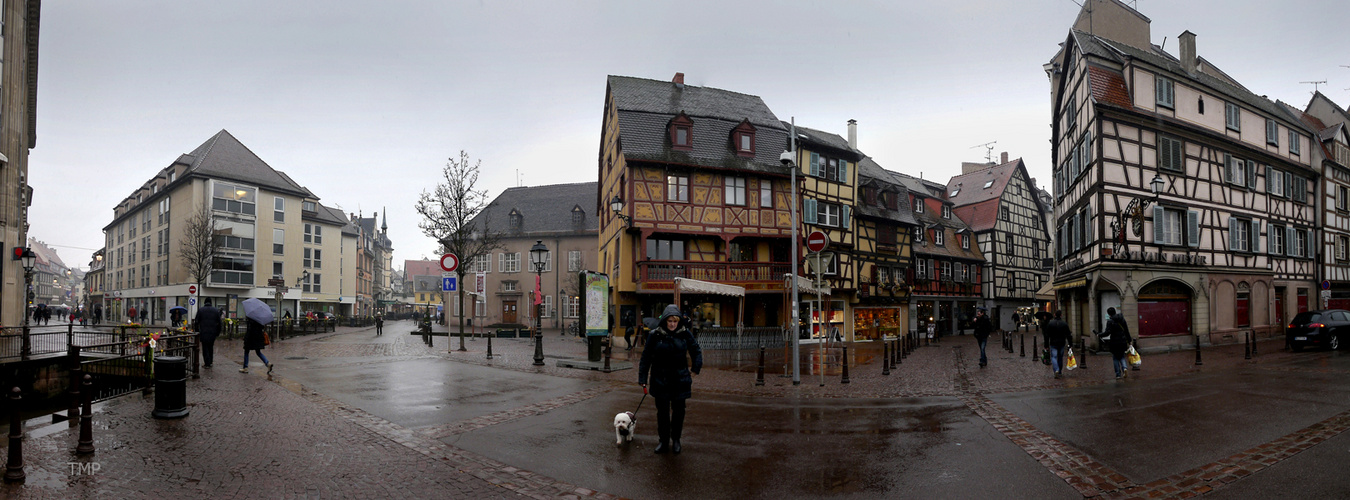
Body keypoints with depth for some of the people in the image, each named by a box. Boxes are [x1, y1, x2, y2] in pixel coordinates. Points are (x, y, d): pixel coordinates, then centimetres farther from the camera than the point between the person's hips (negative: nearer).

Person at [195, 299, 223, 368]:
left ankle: (207, 363, 1)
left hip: (203, 333, -2)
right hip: (213, 333, 2)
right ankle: (210, 362, 20)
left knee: (205, 348, 3)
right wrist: (218, 333, 13)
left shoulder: (200, 310, -1)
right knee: (210, 347, 16)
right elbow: (219, 323, 7)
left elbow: (197, 322, -2)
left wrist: (197, 331, 5)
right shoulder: (216, 311, 5)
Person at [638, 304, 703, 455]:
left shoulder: (685, 333, -3)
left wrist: (696, 367, 0)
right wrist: (642, 378, -3)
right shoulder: (655, 335, -6)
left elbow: (696, 350, 10)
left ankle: (676, 439, 26)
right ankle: (663, 441, 21)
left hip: (680, 379, 1)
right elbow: (646, 357, -1)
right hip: (660, 379, -1)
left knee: (678, 410, 8)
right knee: (662, 411, 7)